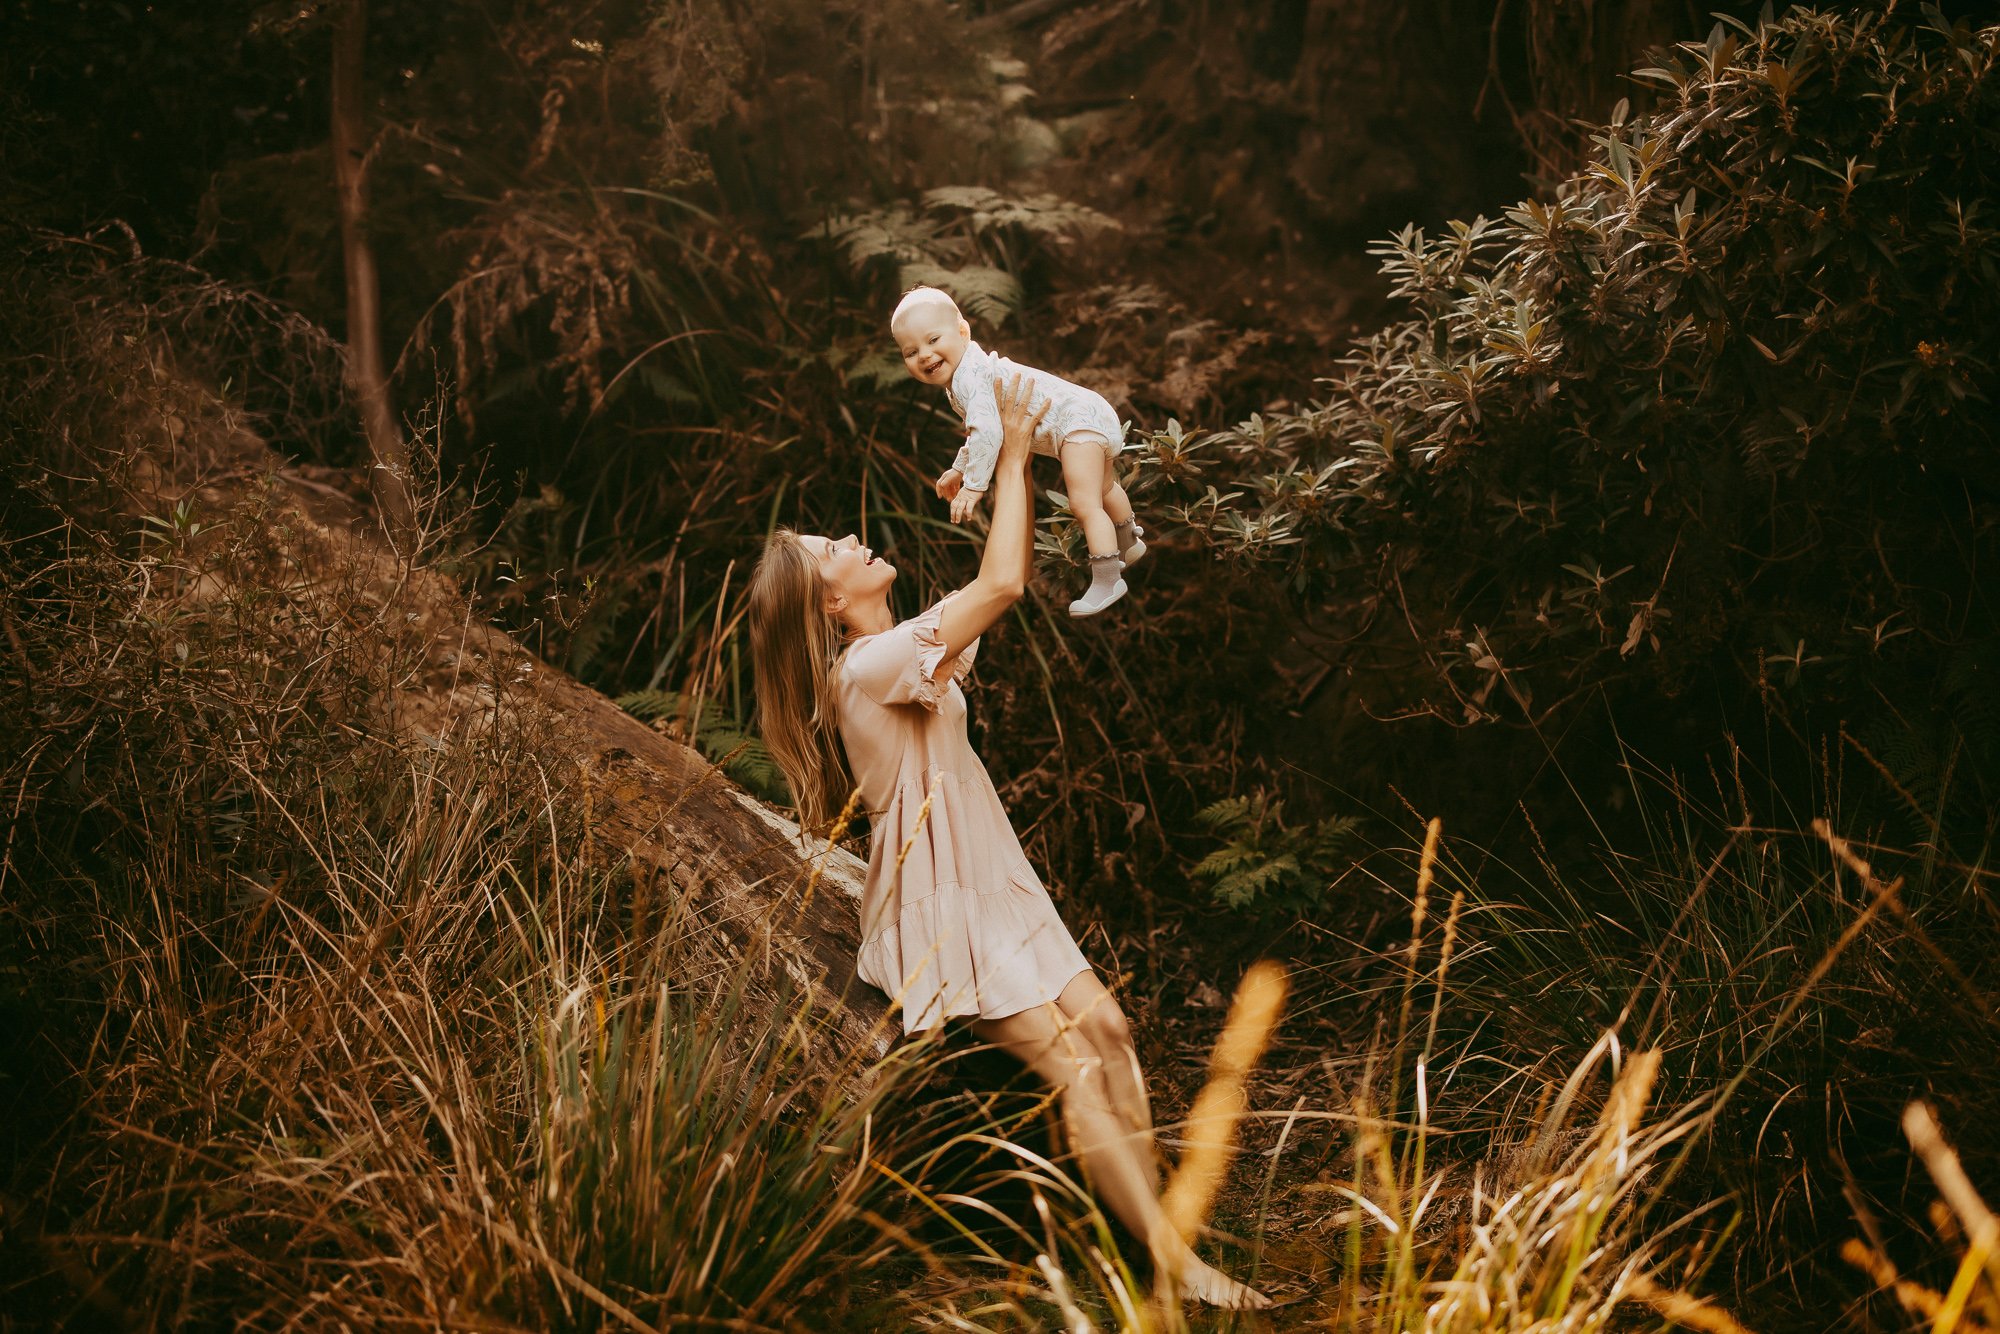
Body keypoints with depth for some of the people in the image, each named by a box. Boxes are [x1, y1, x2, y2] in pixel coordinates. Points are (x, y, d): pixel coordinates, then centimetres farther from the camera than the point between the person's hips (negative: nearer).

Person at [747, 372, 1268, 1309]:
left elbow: (1004, 581, 12)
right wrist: (1011, 458, -17)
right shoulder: (868, 667, -20)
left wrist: (1015, 466, 1)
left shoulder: (905, 650, 9)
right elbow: (1000, 584, -26)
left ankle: (1151, 1224, 1)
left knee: (1103, 1027, -2)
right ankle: (1177, 1267, -9)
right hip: (940, 907, -9)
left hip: (993, 887, 9)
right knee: (1069, 1066, -11)